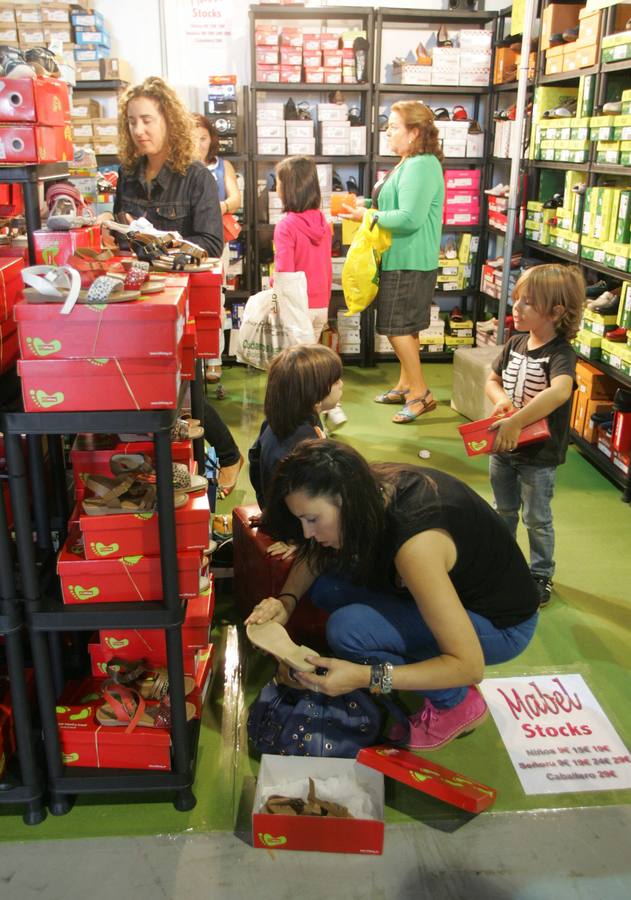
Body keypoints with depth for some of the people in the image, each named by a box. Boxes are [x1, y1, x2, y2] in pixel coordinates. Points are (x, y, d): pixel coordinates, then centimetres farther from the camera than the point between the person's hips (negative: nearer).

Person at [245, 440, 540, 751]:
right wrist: (285, 602, -16)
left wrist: (365, 677, -33)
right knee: (324, 583, -10)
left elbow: (470, 666, -31)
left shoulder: (415, 545, -36)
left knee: (348, 630, -27)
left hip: (500, 622, -7)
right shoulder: (373, 486, -15)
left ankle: (456, 704, -4)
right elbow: (315, 554, 2)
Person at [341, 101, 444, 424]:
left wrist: (367, 216, -16)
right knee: (404, 327, 16)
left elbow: (409, 218, -26)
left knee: (397, 327, -7)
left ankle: (421, 393, 1)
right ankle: (406, 385, 27)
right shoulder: (408, 164, 15)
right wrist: (367, 203, 6)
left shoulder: (421, 167, -18)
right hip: (400, 260, 11)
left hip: (410, 263, -11)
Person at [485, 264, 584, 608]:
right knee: (504, 510, 23)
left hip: (539, 454, -6)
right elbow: (492, 380, 10)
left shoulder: (560, 354, -23)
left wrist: (515, 423, -49)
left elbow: (559, 391, -43)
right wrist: (501, 399, -13)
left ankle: (541, 575, 31)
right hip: (502, 448, 6)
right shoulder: (516, 343, -1)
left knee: (536, 518, 10)